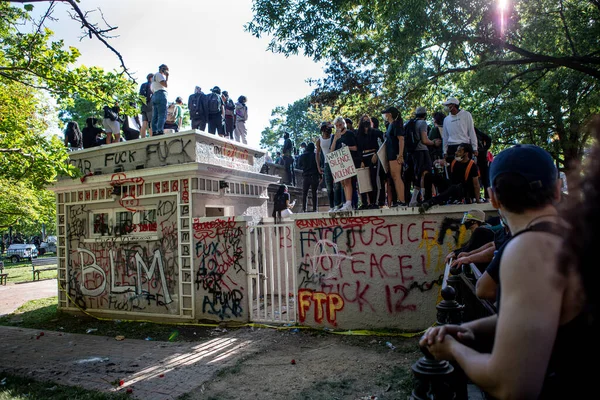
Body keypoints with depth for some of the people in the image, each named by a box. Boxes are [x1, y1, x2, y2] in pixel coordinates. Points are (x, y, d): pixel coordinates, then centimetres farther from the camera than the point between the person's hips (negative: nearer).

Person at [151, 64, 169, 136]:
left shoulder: (154, 76, 29)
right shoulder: (159, 74, 0)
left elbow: (152, 90, 27)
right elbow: (166, 85, -12)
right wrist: (167, 76, 0)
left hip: (154, 96, 10)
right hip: (161, 95, -10)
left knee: (155, 116, 2)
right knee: (162, 115, -17)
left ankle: (154, 132, -3)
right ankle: (160, 131, -28)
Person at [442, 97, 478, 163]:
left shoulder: (466, 115, 5)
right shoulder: (446, 119, 14)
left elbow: (471, 132, 3)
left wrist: (474, 148, -2)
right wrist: (445, 151, 9)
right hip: (451, 147, 3)